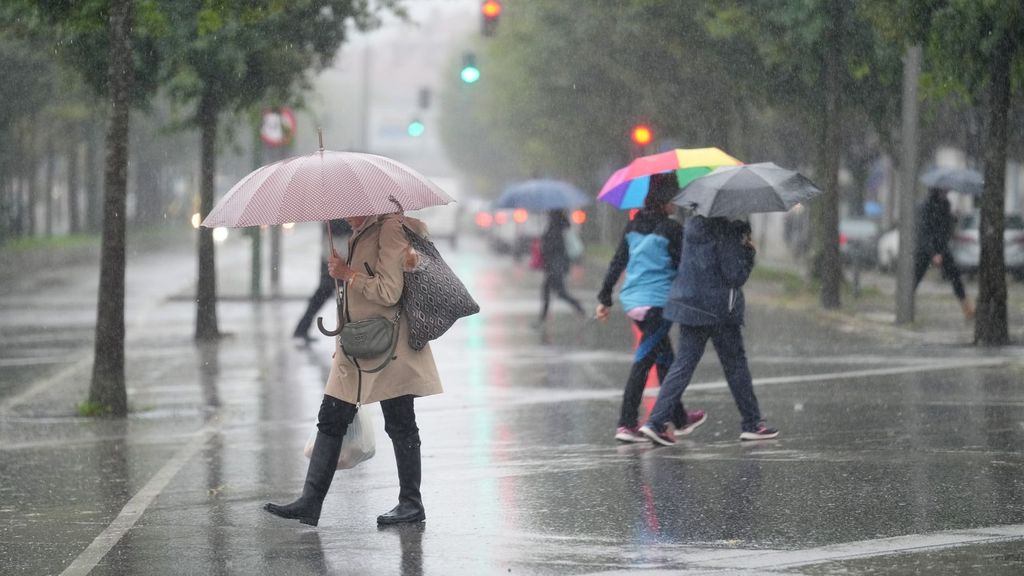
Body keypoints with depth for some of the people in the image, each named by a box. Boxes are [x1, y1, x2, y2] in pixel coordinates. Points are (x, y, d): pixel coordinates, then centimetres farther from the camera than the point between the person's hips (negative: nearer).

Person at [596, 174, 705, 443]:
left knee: (665, 359, 18)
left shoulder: (633, 226, 8)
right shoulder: (672, 229, -11)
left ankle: (680, 419, 29)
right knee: (643, 361, -7)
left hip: (632, 300, 7)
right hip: (658, 300, -7)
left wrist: (605, 298, 13)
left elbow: (617, 262, 10)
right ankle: (626, 425, -11)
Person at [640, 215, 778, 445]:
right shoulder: (725, 232, -17)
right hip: (719, 310, -6)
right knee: (736, 364, 8)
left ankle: (656, 421, -5)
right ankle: (751, 424, 18)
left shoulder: (694, 225, 7)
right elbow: (735, 276, -18)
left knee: (683, 364, 6)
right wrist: (748, 251, -2)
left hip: (689, 304, 6)